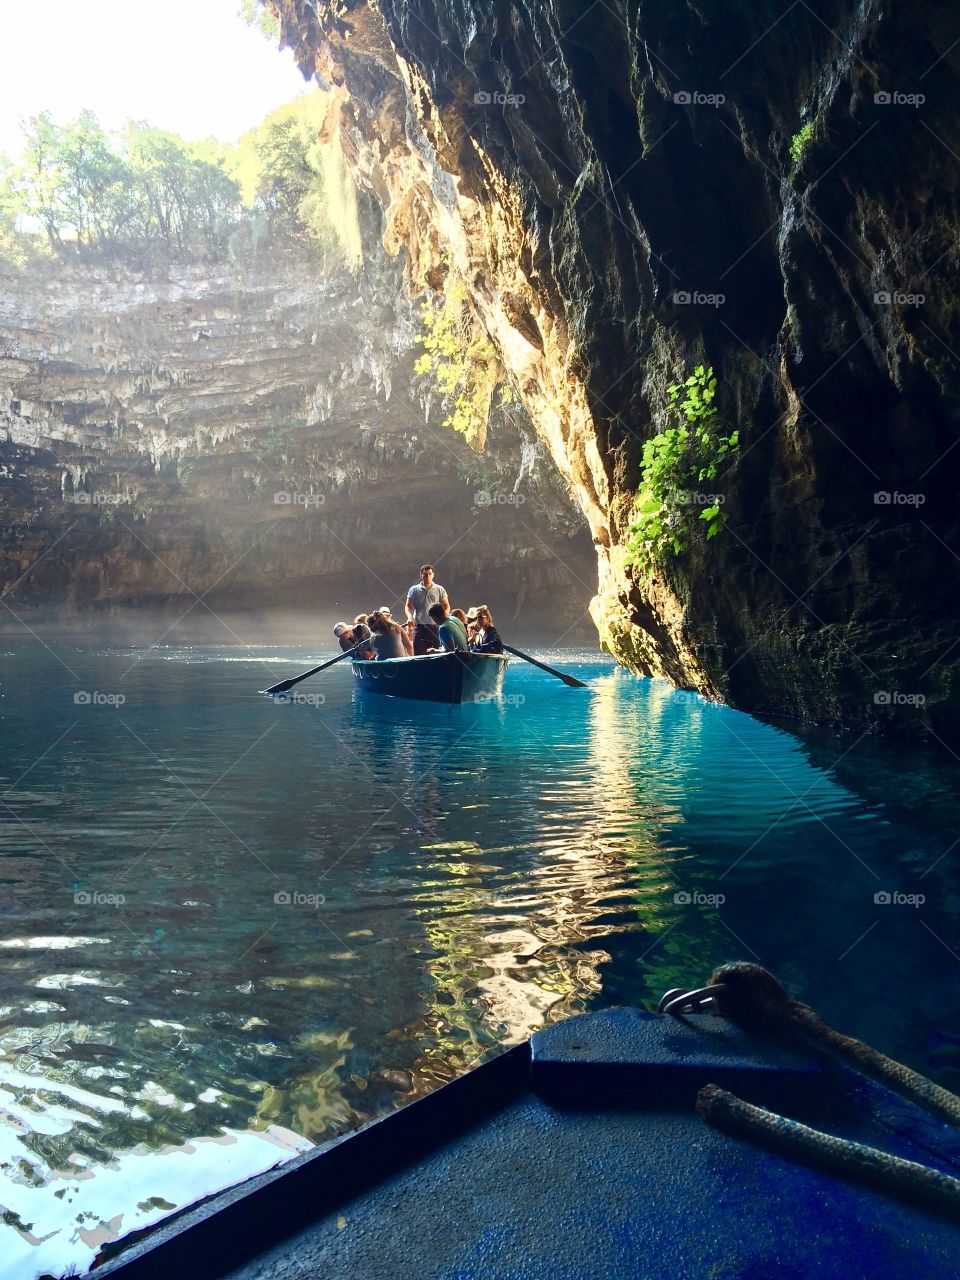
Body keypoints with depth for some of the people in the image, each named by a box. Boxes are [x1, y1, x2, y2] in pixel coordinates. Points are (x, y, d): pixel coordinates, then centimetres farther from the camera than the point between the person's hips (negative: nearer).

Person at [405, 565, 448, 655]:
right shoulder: (414, 590, 9)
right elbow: (408, 606, 8)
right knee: (418, 653, -6)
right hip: (419, 626, 0)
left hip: (435, 626, 0)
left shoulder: (439, 589, 8)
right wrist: (410, 617, -11)